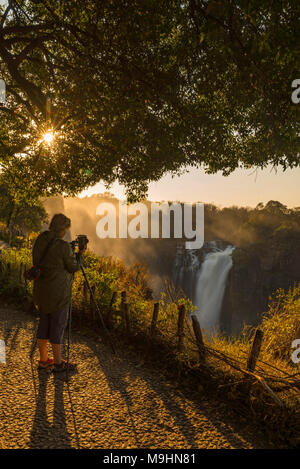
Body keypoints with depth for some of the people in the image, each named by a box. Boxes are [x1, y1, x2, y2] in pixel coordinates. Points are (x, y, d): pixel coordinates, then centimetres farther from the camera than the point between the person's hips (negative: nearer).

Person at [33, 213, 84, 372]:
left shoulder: (40, 240, 2)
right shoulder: (63, 246, -19)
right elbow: (73, 267, -9)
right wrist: (80, 253, 6)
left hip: (41, 288, 7)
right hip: (58, 291, -7)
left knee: (44, 323, 16)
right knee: (58, 325, 4)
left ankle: (43, 360, 27)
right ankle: (58, 363, 15)